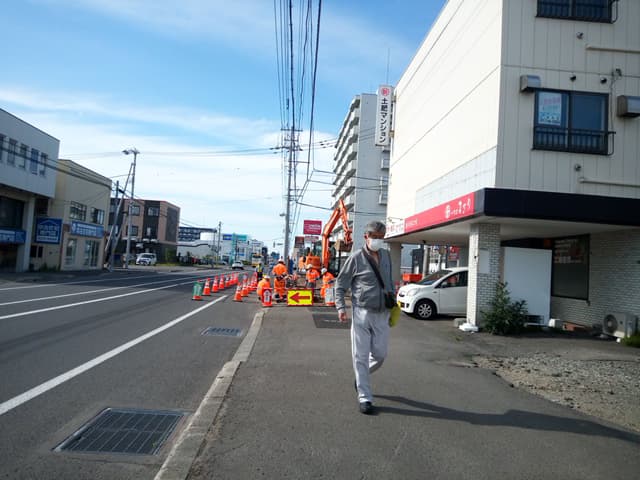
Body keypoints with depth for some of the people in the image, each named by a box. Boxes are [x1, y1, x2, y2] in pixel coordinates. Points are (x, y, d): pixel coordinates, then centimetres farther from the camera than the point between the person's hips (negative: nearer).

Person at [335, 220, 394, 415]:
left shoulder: (386, 256, 10)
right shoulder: (356, 258, -6)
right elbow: (340, 284, -2)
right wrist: (340, 307, -12)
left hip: (382, 315, 5)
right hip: (361, 313, -4)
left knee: (380, 354, 8)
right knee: (361, 356, 1)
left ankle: (362, 376, 38)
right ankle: (364, 397, 11)